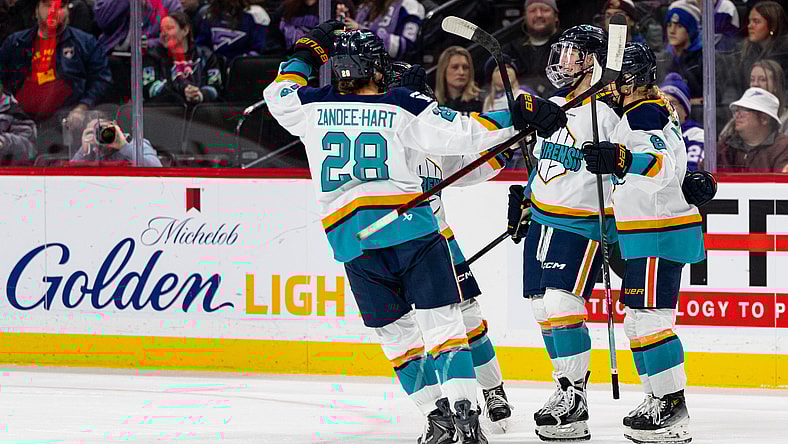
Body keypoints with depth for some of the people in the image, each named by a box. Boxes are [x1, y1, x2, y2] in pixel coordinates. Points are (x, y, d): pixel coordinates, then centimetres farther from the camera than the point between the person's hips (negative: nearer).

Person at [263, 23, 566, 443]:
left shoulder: (315, 107, 10)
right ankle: (463, 408, -19)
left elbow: (278, 96, 30)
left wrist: (306, 53, 39)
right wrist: (518, 115, -3)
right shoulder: (404, 108, 2)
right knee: (441, 321, -3)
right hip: (410, 228, -2)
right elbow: (461, 133, -6)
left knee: (396, 330, 13)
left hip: (351, 240, 2)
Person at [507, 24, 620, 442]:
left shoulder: (607, 114, -13)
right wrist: (525, 200, 23)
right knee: (543, 309, 7)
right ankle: (569, 390, 15)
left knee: (562, 304, -19)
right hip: (540, 220, 8)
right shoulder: (554, 106, 12)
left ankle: (574, 397, -15)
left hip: (581, 226, -8)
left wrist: (615, 234, -21)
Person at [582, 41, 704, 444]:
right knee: (638, 320, 15)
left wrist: (621, 159, -51)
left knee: (648, 318, -13)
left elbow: (662, 164, -35)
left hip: (659, 237, -11)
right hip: (650, 235, 11)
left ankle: (673, 407, -14)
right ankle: (658, 401, 19)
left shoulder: (643, 116, -16)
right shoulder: (653, 112, 18)